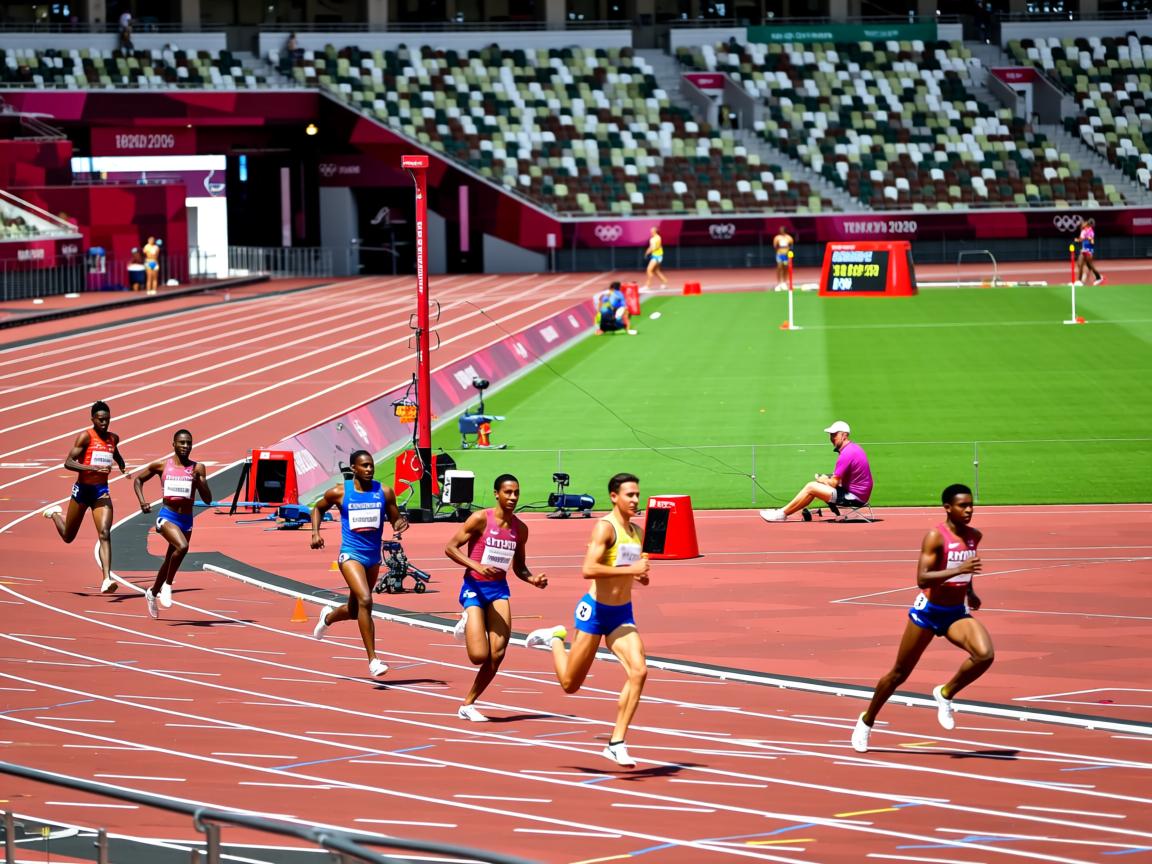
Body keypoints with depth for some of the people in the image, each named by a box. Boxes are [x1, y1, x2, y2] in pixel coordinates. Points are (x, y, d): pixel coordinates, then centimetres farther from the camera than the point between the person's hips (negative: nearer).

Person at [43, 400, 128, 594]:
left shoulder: (113, 438, 7)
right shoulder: (86, 436, -11)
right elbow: (68, 463, -19)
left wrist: (122, 468, 14)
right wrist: (93, 468, -29)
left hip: (102, 492, 3)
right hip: (83, 489, -3)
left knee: (105, 534, -15)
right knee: (68, 537, 14)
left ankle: (107, 579, -23)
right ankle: (55, 513, 48)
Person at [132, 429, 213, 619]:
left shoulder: (198, 468, 2)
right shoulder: (161, 466, -1)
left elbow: (207, 499, -1)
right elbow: (138, 479, 14)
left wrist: (198, 481, -17)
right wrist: (142, 501, -1)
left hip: (186, 520, 4)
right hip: (167, 517, -4)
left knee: (170, 561, 16)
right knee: (182, 546, -31)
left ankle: (152, 593, 41)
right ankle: (167, 585, -13)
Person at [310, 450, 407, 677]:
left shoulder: (384, 492, 0)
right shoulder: (339, 492, -5)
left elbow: (395, 519, 7)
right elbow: (318, 509, 12)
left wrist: (400, 523, -16)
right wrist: (315, 532, -3)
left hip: (373, 556, 4)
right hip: (350, 554, -4)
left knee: (355, 610, 19)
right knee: (365, 600, -24)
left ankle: (328, 617, 56)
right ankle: (373, 659, -21)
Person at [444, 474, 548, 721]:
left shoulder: (520, 529, 6)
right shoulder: (481, 519, -10)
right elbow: (450, 548, -9)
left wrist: (534, 580, -4)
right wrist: (476, 566, -23)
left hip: (499, 589, 5)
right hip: (475, 587, -5)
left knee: (497, 654, -9)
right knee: (480, 656, -12)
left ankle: (468, 705, 10)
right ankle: (466, 622, 23)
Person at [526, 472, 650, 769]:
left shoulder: (638, 532, 8)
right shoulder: (605, 527, -16)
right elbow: (589, 569, -28)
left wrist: (640, 576, 4)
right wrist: (630, 570, -29)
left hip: (622, 614, 6)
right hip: (595, 611, -6)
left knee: (639, 671, -17)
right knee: (570, 684, 4)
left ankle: (617, 743, -12)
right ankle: (555, 639, 36)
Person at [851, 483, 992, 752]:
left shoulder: (974, 536, 3)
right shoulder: (936, 536, -18)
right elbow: (922, 579, -29)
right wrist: (958, 570, -37)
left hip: (957, 613, 5)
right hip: (928, 611, -5)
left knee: (985, 654, -23)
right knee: (899, 674, 8)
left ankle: (945, 694, 1)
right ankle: (867, 721, 29)